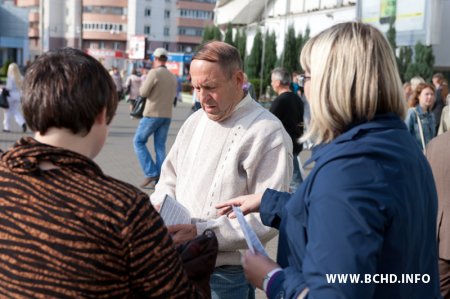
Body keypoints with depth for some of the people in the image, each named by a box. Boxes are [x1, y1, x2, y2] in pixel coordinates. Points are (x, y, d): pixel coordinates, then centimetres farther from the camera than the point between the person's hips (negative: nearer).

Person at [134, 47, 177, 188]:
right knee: (160, 146, 9)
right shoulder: (173, 76, 9)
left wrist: (145, 81, 7)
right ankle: (160, 179, 7)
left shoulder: (154, 72, -12)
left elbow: (143, 92, -11)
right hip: (167, 115, 6)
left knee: (139, 141, 7)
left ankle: (151, 173, -3)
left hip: (152, 114, -6)